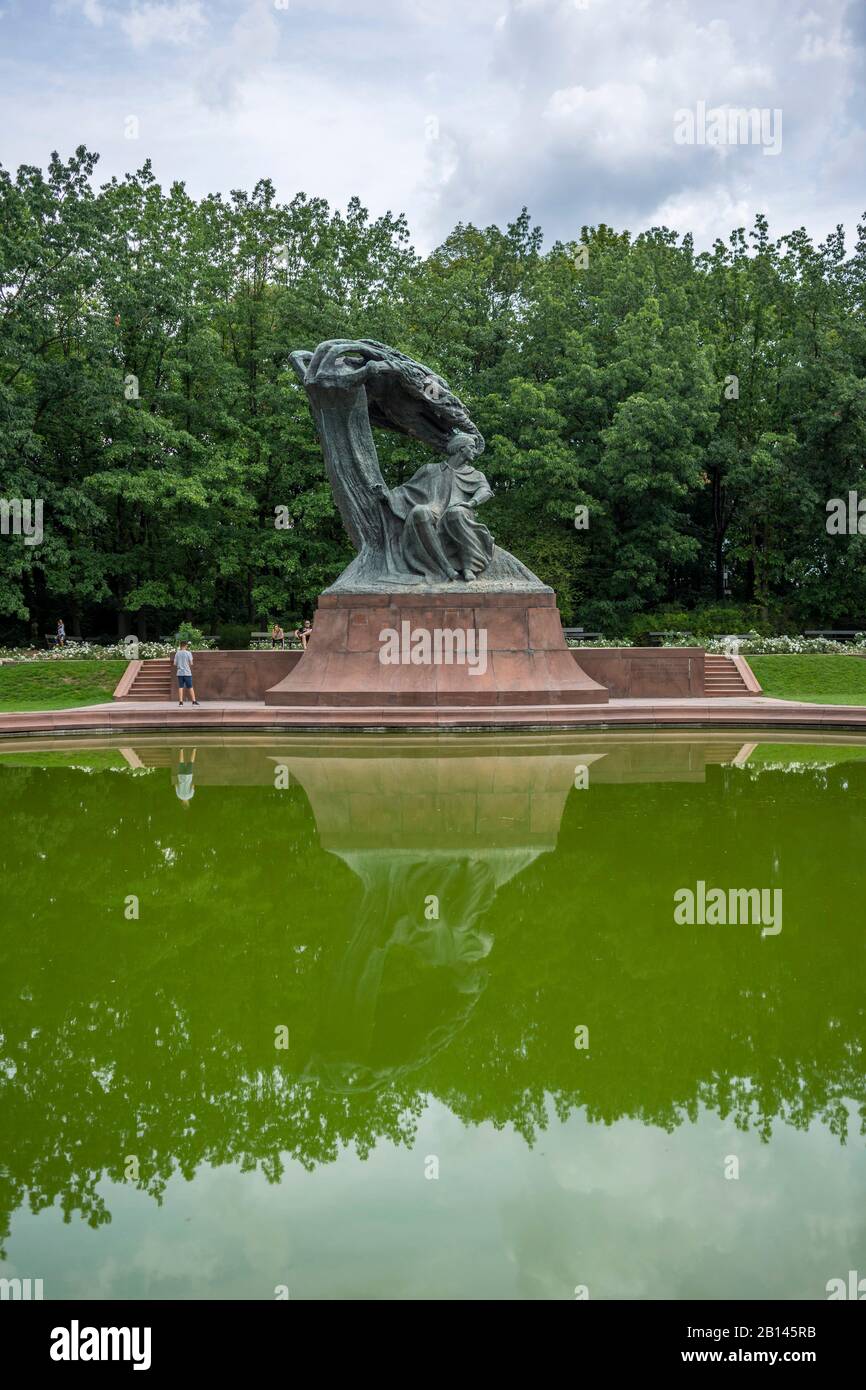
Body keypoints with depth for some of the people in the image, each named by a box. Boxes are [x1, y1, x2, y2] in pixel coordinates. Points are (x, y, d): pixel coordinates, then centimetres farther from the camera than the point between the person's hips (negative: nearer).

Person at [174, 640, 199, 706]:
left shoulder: (177, 653, 3)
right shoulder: (188, 653, -6)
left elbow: (175, 664, 3)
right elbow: (191, 663, -7)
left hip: (180, 673, 3)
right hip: (187, 673, -3)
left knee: (180, 687, 4)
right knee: (190, 687, 3)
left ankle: (180, 701, -1)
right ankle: (194, 701, 2)